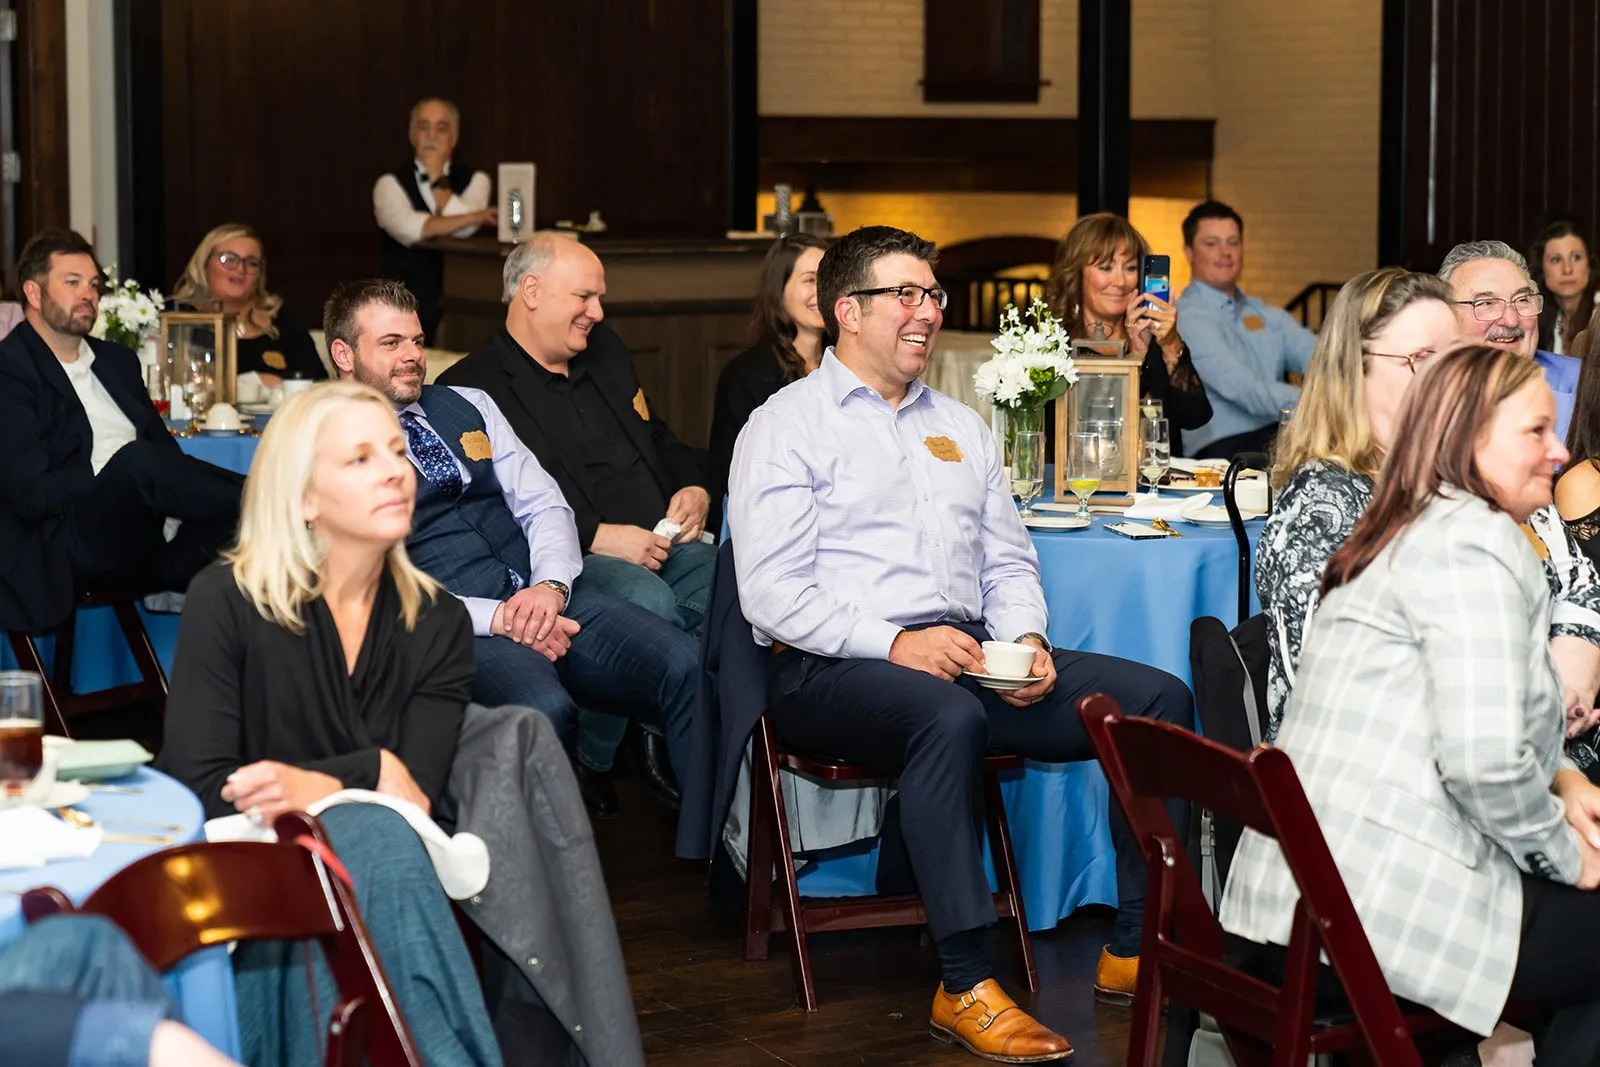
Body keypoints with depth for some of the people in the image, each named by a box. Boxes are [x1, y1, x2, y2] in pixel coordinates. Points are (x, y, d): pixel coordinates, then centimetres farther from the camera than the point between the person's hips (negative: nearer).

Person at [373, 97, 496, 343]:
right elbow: (409, 229, -16)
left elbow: (464, 230, -10)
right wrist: (476, 216, -17)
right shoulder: (390, 183, 5)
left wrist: (436, 176, -3)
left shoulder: (475, 180, 9)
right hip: (406, 305, -1)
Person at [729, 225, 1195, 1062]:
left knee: (1158, 698, -11)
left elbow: (1008, 562, 22)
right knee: (949, 716, -40)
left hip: (968, 657, 7)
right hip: (835, 671, -7)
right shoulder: (787, 425, 1)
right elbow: (772, 592, -10)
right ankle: (964, 987, -35)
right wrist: (895, 644, -20)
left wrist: (1027, 640, -1)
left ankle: (1136, 950, -10)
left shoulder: (960, 426, 23)